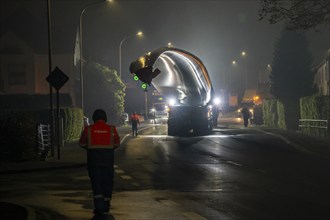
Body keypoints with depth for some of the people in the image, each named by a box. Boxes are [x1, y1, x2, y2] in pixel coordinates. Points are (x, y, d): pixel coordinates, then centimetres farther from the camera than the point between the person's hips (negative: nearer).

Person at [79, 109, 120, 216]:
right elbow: (117, 143, 6)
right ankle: (106, 206, 18)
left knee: (96, 182, 1)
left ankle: (99, 206, -13)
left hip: (93, 160, -1)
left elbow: (82, 143, 4)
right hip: (108, 159, 1)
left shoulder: (88, 129, -3)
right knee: (107, 183, 12)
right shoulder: (111, 129, -1)